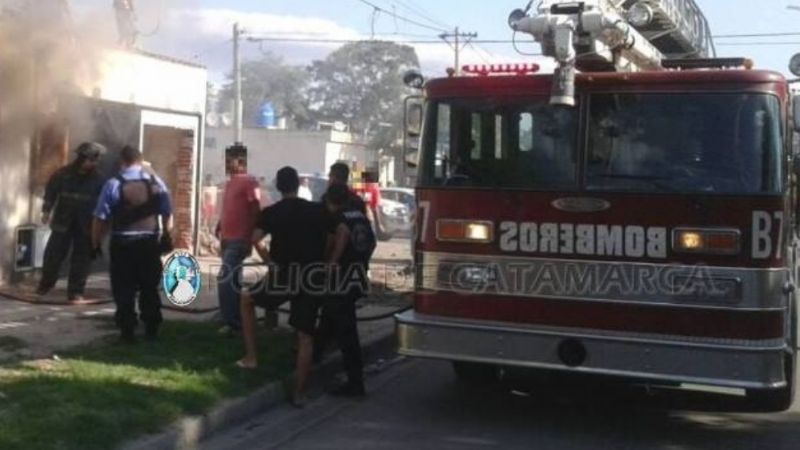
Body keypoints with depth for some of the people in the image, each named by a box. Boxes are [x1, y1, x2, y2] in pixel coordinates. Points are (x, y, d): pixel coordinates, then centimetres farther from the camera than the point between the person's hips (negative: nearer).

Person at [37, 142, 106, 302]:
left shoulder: (97, 179, -2)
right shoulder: (63, 174, -3)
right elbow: (51, 190, 2)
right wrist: (46, 210, -3)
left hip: (86, 225, 0)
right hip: (63, 222, 0)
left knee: (82, 258, 2)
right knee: (54, 254, 5)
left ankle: (75, 291, 9)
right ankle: (46, 284, 25)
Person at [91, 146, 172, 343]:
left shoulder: (113, 184, -6)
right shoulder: (156, 182, 1)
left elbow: (101, 217, -5)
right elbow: (167, 213, 3)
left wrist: (96, 243, 5)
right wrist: (166, 236, 15)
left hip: (122, 243, -2)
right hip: (150, 242, 2)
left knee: (124, 290, 6)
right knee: (150, 288, 13)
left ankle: (128, 332, 5)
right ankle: (152, 330, 17)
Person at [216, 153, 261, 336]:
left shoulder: (249, 182, -11)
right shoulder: (230, 183, 18)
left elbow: (256, 212, -16)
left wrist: (250, 238, -20)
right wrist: (220, 227, 16)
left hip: (239, 240, -9)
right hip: (228, 239, 9)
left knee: (225, 279, -13)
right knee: (232, 281, 14)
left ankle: (231, 322, -8)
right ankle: (235, 321, 23)